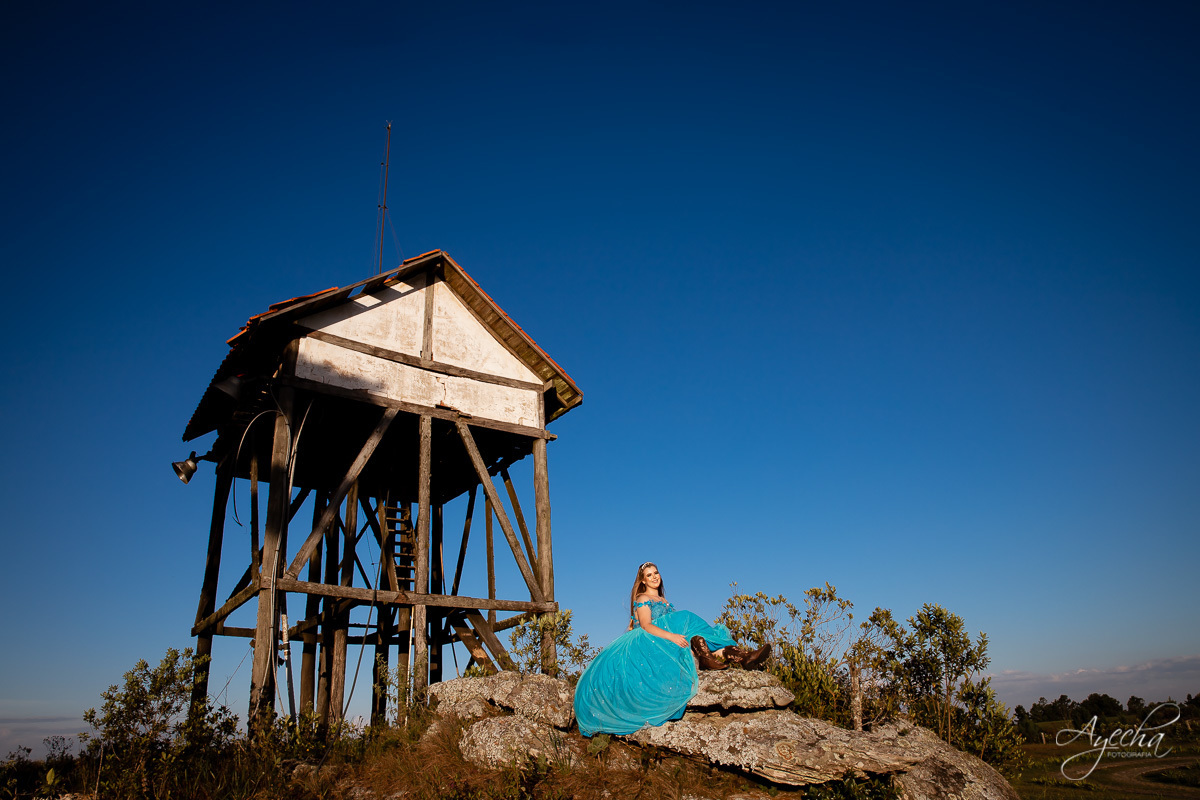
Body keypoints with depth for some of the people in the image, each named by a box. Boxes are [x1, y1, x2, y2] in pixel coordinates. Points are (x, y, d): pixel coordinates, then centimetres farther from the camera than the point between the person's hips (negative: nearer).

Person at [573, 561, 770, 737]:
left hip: (667, 640, 7)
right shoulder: (642, 599, 4)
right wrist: (671, 636, -29)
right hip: (647, 643, -7)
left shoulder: (663, 601, 30)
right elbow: (646, 626, -13)